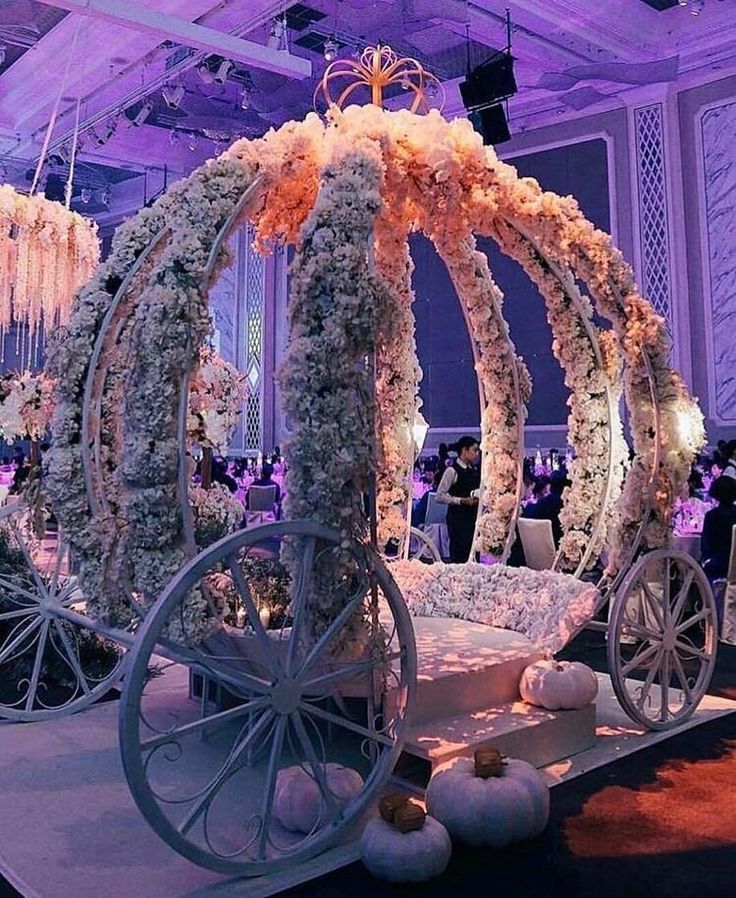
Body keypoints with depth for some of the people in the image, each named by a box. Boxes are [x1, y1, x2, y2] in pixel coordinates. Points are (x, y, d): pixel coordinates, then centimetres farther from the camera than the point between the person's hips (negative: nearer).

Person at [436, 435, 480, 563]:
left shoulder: (475, 471, 12)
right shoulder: (452, 470, -10)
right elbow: (440, 496, -14)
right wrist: (462, 500, -20)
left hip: (473, 516, 7)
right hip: (458, 518, -7)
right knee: (459, 555, -7)